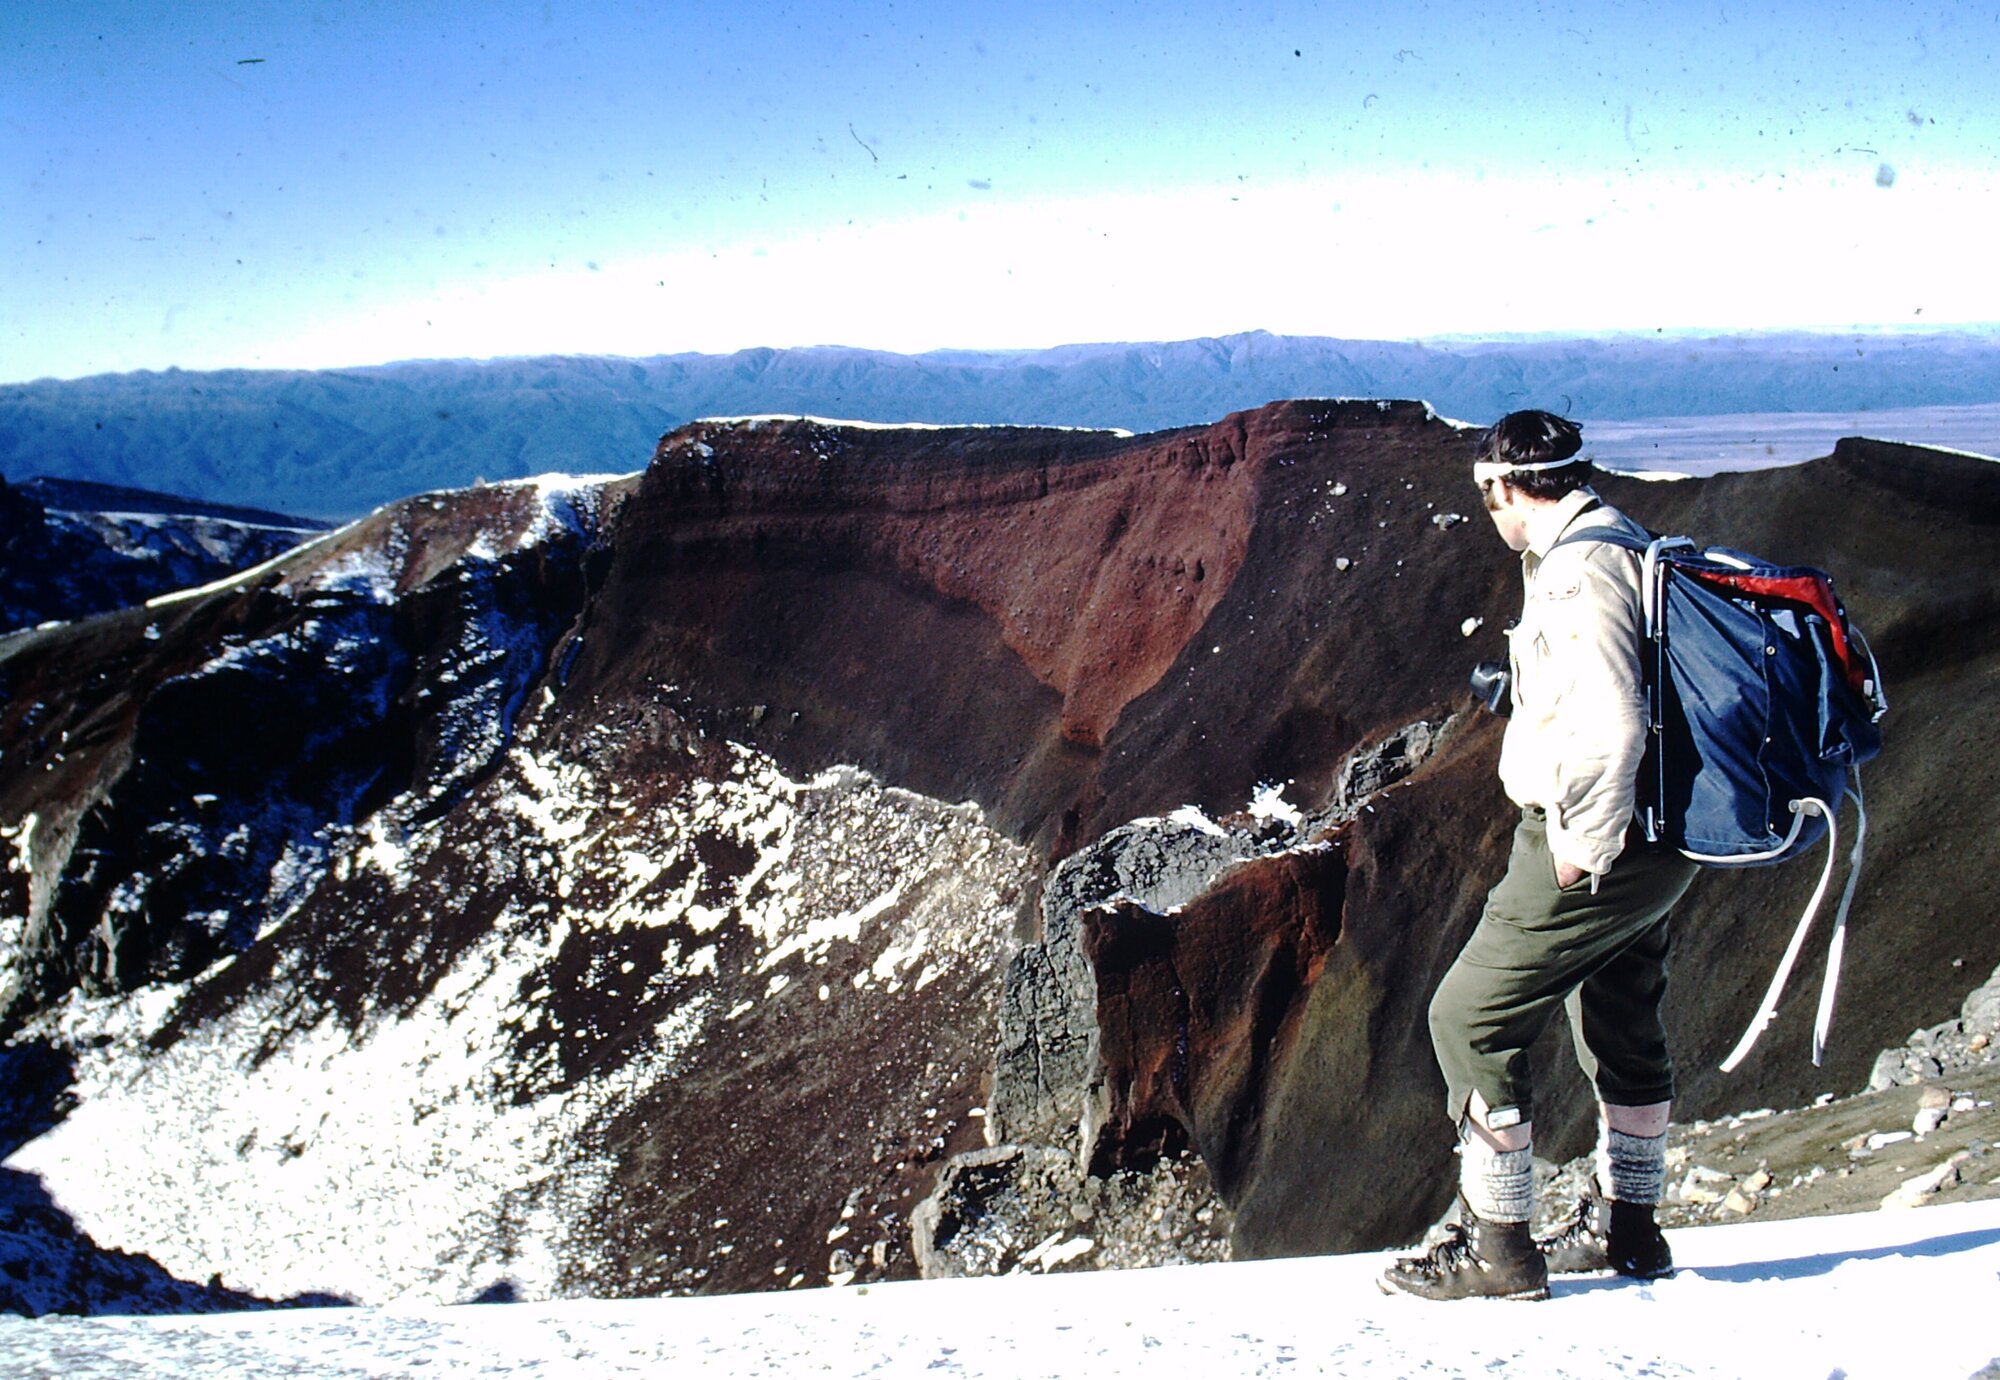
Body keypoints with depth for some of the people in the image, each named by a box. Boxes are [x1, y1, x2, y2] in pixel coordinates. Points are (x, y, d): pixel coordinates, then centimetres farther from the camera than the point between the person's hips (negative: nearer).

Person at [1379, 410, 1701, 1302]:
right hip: (1655, 842, 10)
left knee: (1470, 1018, -2)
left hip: (1594, 840, -10)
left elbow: (1610, 726, -30)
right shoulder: (1627, 550, 12)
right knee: (1622, 1028, 22)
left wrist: (1580, 852, -21)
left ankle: (1495, 1246, 4)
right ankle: (1625, 1226, 36)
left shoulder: (1575, 574, -20)